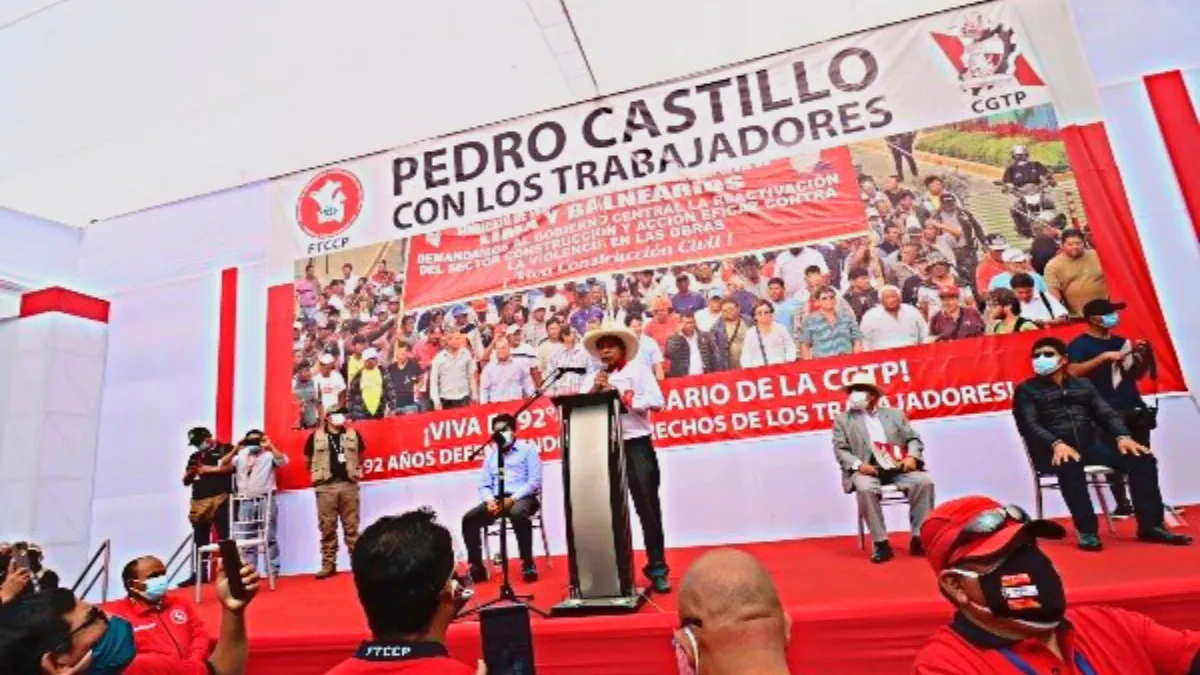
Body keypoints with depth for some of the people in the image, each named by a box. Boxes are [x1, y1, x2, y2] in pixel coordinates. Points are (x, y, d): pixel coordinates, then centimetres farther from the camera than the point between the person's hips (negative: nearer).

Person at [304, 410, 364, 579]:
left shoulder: (353, 435, 9)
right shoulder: (315, 437, 4)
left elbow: (360, 456, 21)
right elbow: (307, 460, 12)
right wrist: (317, 474, 8)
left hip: (349, 485, 1)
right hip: (325, 486, -1)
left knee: (352, 526, 4)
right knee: (327, 527, 3)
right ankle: (328, 565, 11)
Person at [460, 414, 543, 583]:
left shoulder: (527, 448, 4)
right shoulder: (491, 455, 19)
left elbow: (535, 481, -7)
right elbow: (484, 485, 13)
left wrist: (513, 498, -18)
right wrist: (489, 500, -11)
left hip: (523, 497, -5)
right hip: (497, 499, 5)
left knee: (518, 514, -39)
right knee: (469, 518, -18)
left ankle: (528, 563, -25)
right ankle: (477, 567, -11)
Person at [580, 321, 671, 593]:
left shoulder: (638, 370, 4)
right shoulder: (592, 379, 13)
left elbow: (656, 401, -9)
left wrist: (620, 397, -13)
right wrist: (594, 391, -9)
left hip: (637, 445, -3)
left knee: (647, 507, -2)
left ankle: (657, 568, 8)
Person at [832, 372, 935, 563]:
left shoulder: (895, 414, 20)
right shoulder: (843, 420, 12)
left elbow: (913, 439, 15)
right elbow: (840, 449, 4)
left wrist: (912, 457, -7)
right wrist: (858, 464, -15)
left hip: (898, 468, 3)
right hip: (867, 470, -2)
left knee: (925, 481, -25)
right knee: (865, 488, -35)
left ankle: (919, 538, -14)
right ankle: (881, 543, -23)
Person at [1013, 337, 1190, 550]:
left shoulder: (1083, 384, 22)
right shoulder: (1026, 390, 5)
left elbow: (1106, 413, 12)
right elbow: (1029, 425, -8)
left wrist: (1123, 436, -9)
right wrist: (1056, 444, -26)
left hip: (1091, 445, 5)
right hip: (1053, 451, -5)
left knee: (1142, 458, -15)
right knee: (1070, 465, -38)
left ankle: (1150, 525, -9)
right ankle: (1087, 530, -29)